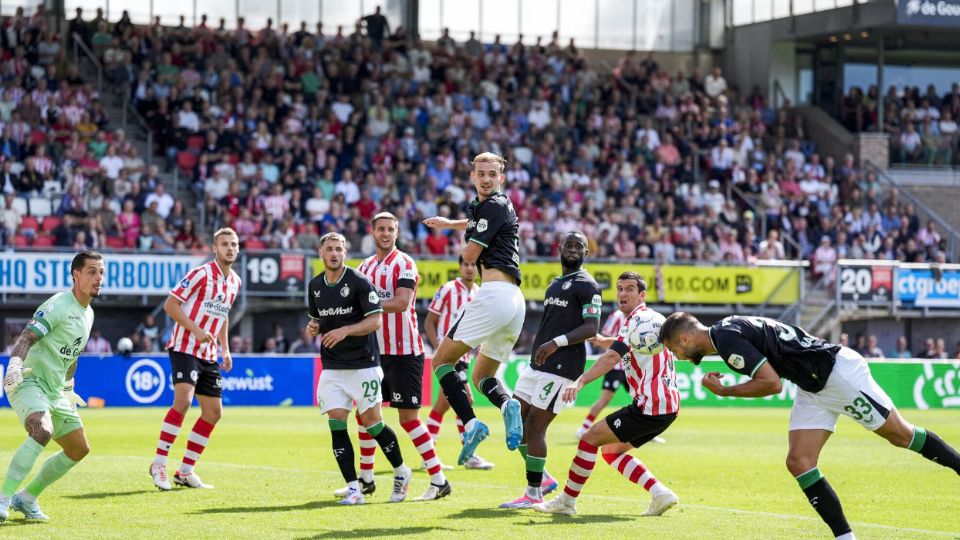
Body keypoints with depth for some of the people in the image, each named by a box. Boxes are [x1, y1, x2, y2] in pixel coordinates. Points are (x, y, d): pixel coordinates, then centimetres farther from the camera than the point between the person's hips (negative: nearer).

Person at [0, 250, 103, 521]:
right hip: (29, 382, -9)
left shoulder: (88, 313, 14)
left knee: (79, 449, 11)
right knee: (42, 430, -35)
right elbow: (26, 337, -25)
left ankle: (26, 498, 21)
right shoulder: (57, 306, -14)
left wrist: (68, 388, 30)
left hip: (54, 391, 9)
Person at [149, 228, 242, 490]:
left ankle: (185, 471, 14)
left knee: (213, 413, 6)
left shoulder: (234, 282, 11)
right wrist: (196, 330, -21)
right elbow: (170, 305, -13)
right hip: (185, 348, -8)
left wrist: (225, 348, 17)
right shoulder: (201, 274, -12)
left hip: (208, 355, 8)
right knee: (183, 400, -25)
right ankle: (159, 463, -18)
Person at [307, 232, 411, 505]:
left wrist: (345, 331, -24)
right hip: (332, 367, 5)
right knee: (336, 424, -7)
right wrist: (313, 328, 1)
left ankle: (401, 472, 20)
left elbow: (374, 321, -12)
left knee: (372, 422, -3)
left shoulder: (358, 281, -9)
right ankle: (354, 488, -7)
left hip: (363, 363, -5)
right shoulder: (315, 286, 9)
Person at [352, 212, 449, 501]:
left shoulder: (404, 263, -9)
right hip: (376, 350, 7)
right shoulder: (366, 266, 12)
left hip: (404, 351, -7)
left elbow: (402, 303, -21)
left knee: (408, 416, -8)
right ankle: (365, 478, 21)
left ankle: (439, 481, -3)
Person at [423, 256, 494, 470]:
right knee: (465, 400, -13)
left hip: (463, 356, 7)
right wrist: (439, 348, -16)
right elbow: (429, 322, -5)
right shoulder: (448, 290, -8)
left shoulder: (479, 293, 10)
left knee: (443, 404, 10)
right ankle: (470, 456, -9)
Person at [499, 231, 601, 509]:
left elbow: (591, 328, -17)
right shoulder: (555, 283, 20)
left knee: (534, 427, -8)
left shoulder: (587, 285, -8)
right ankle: (542, 478, 21)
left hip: (561, 367, -9)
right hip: (537, 364, 9)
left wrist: (557, 342, -28)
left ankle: (533, 494, 1)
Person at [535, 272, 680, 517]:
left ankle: (566, 501, 3)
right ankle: (660, 493, 8)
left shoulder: (637, 319, -10)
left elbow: (612, 357, -25)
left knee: (590, 439, -4)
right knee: (611, 450, 18)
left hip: (649, 405, -10)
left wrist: (580, 381, -33)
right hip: (668, 406, 10)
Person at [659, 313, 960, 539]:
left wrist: (724, 391, -16)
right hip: (813, 388, 10)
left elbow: (772, 383, -26)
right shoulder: (726, 333, 10)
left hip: (839, 371, -10)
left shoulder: (727, 338, -22)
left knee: (900, 434, 1)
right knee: (799, 462, -2)